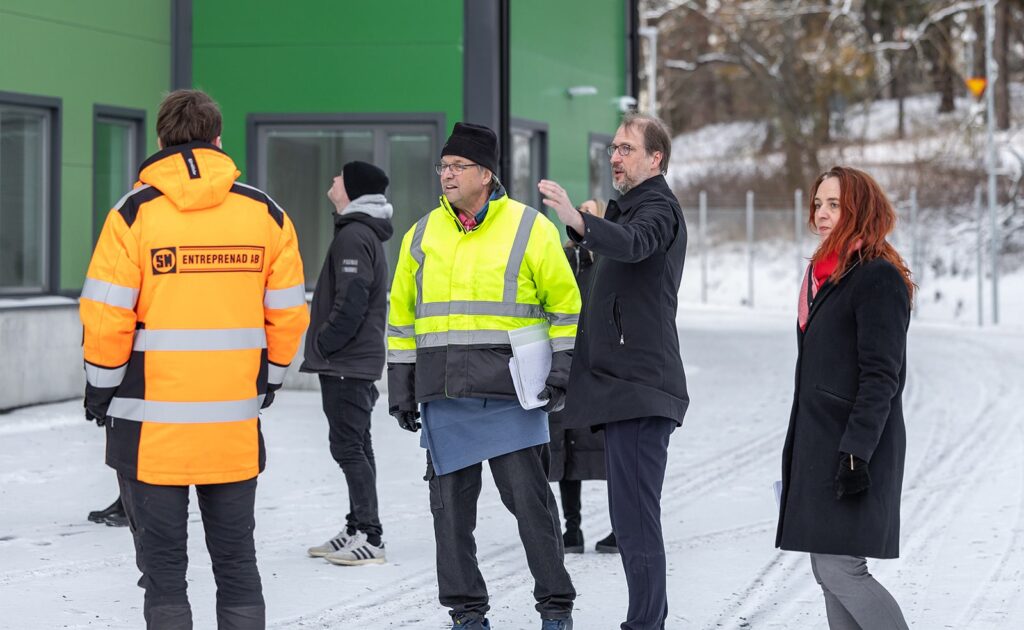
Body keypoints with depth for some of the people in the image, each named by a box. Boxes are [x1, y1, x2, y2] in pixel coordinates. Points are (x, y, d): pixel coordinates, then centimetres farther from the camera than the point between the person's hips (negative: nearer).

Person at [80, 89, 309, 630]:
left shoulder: (135, 212, -7)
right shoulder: (266, 214, 2)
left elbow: (106, 317, -10)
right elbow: (288, 314, 6)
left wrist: (100, 388, 5)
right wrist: (269, 381, 20)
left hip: (151, 425, -3)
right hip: (236, 425, 3)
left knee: (162, 565, 5)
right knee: (236, 560, 12)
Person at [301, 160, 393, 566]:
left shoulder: (354, 236, -15)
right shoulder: (363, 232, 18)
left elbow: (351, 301, -22)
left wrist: (323, 343, -14)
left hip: (345, 362, -11)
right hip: (356, 361, 11)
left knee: (348, 445, -10)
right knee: (354, 446, 13)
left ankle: (369, 537, -11)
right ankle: (358, 530, 19)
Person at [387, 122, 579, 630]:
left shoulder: (531, 230, 0)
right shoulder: (422, 235, 11)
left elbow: (566, 307, 4)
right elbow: (402, 316, 18)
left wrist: (561, 371, -4)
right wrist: (401, 384, 13)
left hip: (510, 396, -4)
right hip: (444, 397, 4)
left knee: (530, 500, -2)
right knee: (451, 505, 6)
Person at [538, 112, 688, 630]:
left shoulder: (658, 206, -8)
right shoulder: (629, 206, 25)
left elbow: (632, 243, -33)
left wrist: (578, 222, -50)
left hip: (639, 387, -11)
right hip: (627, 386, 11)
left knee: (635, 513, -13)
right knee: (631, 512, 15)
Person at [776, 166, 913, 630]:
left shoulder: (880, 279, -11)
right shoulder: (824, 274, 17)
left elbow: (880, 378, -17)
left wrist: (855, 451, -23)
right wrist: (799, 452, 22)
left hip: (855, 447, -9)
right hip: (817, 444, 9)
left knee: (839, 569, -13)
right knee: (828, 571, 8)